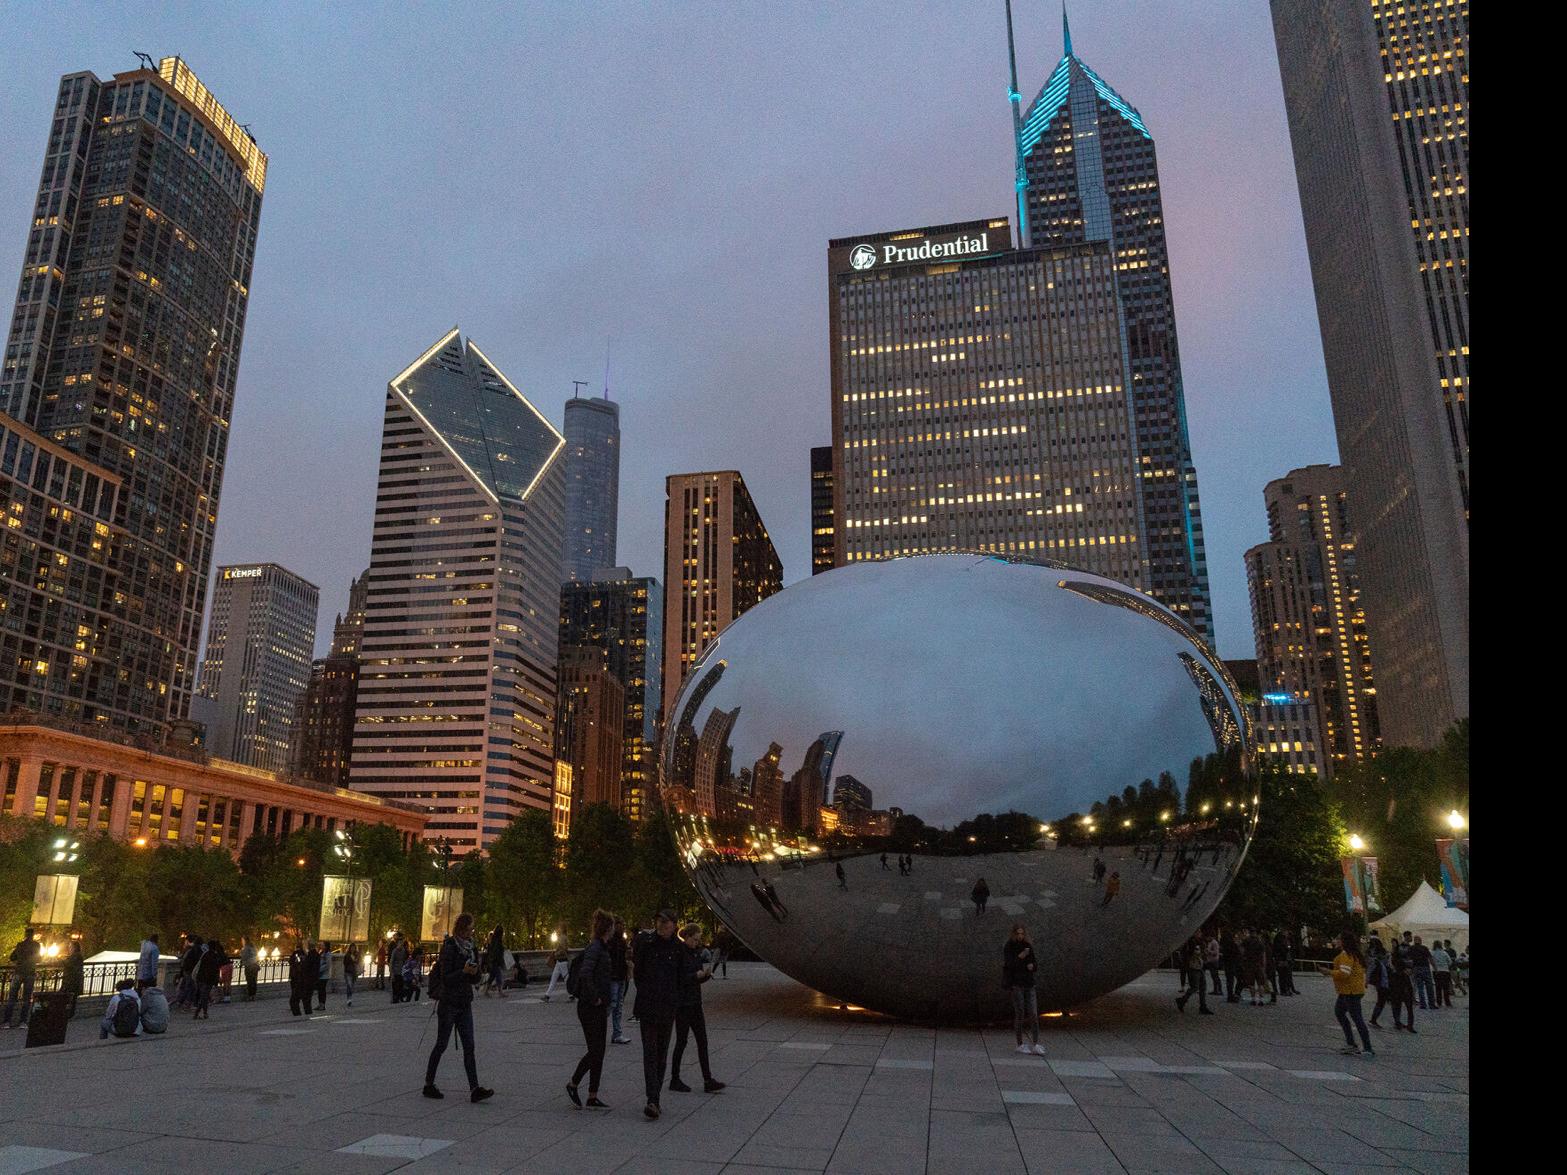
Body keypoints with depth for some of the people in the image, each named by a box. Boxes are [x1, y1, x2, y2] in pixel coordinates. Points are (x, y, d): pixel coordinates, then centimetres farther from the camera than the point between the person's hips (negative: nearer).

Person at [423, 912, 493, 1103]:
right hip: (449, 1004, -6)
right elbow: (446, 978, -15)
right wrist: (464, 972, -25)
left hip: (465, 1004, 6)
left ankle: (474, 1089, -6)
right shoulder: (450, 948, -11)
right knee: (441, 1044, 5)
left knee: (469, 1047, -1)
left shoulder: (471, 948, 9)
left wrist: (475, 973, -8)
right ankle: (428, 1085, 21)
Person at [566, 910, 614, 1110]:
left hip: (600, 1007, 9)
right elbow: (585, 973, -32)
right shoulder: (595, 948, -17)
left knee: (599, 1052, 10)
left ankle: (593, 1098, 15)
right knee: (595, 1051, -3)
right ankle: (573, 1084, 15)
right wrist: (594, 998, -22)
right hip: (590, 1008, -9)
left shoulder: (602, 948, 12)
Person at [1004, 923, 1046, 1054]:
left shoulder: (1028, 946, 8)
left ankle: (1035, 1044, 4)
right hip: (1016, 984, -4)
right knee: (1020, 1014, -2)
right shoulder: (1008, 947, -6)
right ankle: (1020, 1045, 9)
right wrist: (1020, 957, -28)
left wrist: (1033, 966, -11)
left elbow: (1035, 962, 12)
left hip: (1029, 983, 4)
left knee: (1033, 1014, -2)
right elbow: (1008, 965, -15)